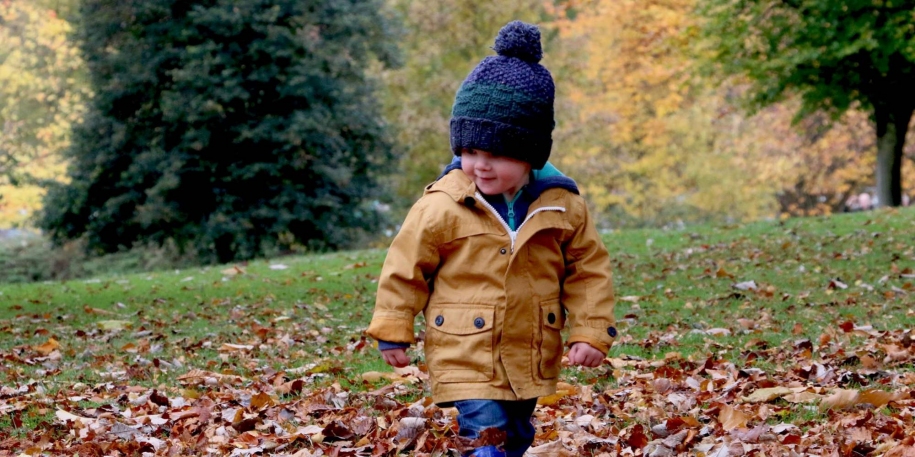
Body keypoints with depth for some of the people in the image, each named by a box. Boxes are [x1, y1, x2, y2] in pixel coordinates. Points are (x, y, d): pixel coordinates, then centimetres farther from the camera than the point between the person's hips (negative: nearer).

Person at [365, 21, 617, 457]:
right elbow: (406, 266, -3)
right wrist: (392, 331, 0)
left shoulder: (562, 206, -6)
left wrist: (591, 332, -2)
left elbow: (588, 269, 3)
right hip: (466, 356, -4)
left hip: (530, 358, 4)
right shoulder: (441, 205, -13)